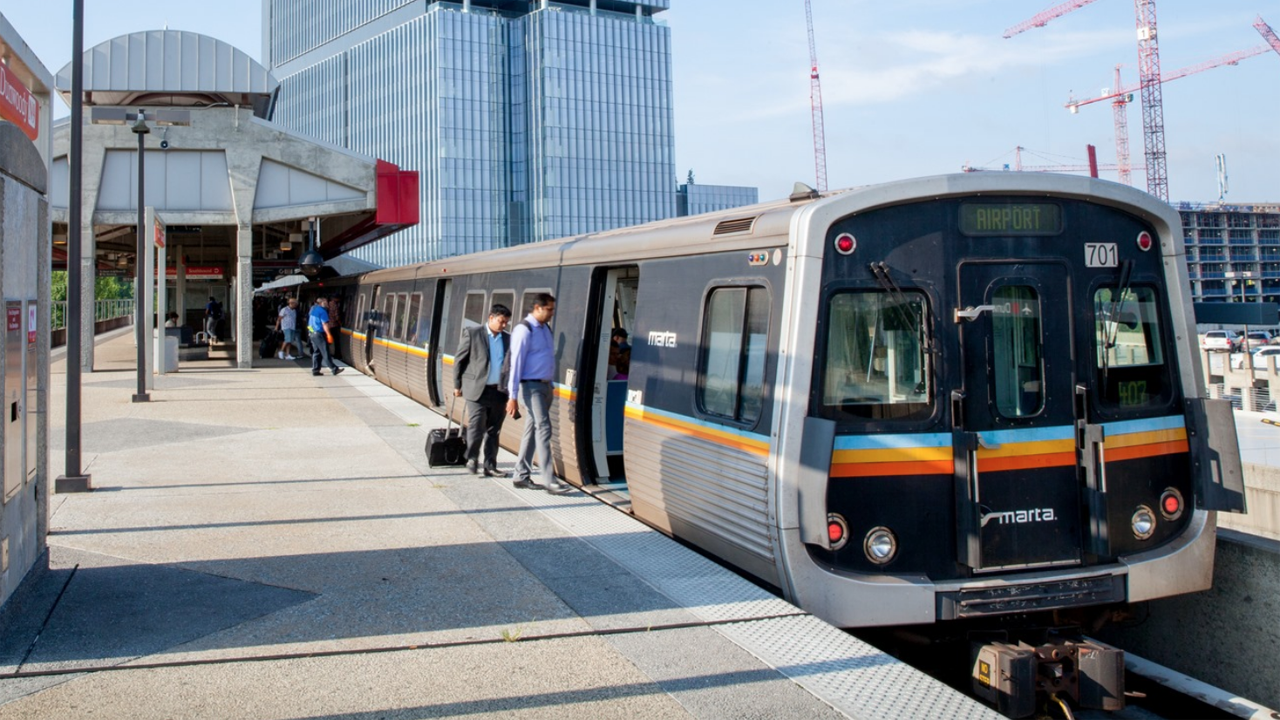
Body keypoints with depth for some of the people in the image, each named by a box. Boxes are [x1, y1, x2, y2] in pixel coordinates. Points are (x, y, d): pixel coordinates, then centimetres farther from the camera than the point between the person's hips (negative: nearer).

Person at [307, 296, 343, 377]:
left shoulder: (313, 309, 11)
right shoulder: (322, 311, -14)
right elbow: (325, 324, -18)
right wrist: (328, 334, -16)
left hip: (312, 333, 8)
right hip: (320, 334, -8)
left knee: (316, 352, 12)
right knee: (325, 353, -4)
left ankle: (315, 370, 11)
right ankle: (334, 369, 0)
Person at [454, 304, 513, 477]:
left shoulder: (508, 339, 8)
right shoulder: (472, 333, 0)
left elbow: (510, 364, 7)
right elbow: (459, 359, 3)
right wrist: (457, 385, 2)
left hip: (499, 391, 3)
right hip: (477, 389, -3)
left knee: (493, 430, 8)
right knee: (476, 427, -5)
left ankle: (490, 466, 14)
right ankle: (472, 458, 16)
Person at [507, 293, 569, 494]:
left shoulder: (545, 329, 13)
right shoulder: (524, 330, -13)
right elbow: (516, 363, -16)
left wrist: (550, 386, 13)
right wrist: (513, 397, -18)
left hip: (545, 386, 8)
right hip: (531, 386, -8)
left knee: (532, 430, 11)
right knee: (543, 429, -12)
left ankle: (522, 476, 18)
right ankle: (549, 480, -11)